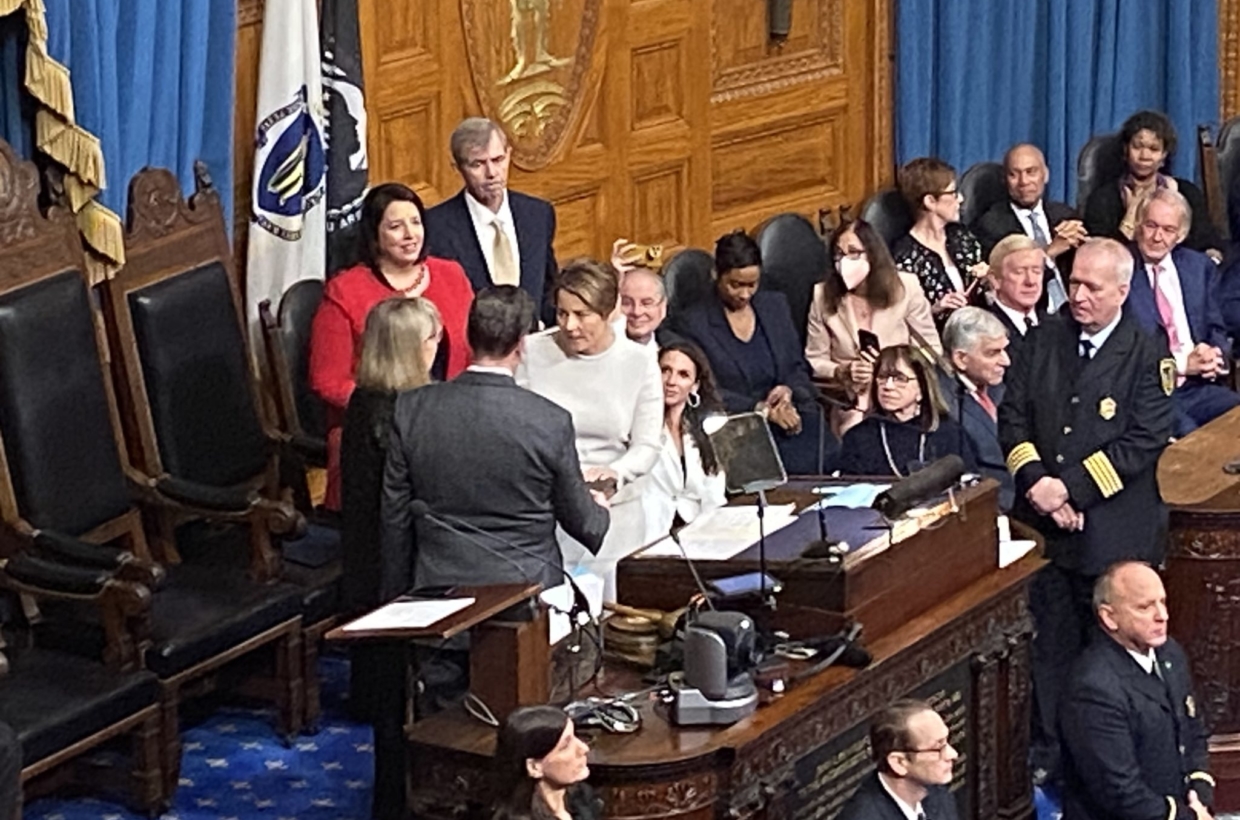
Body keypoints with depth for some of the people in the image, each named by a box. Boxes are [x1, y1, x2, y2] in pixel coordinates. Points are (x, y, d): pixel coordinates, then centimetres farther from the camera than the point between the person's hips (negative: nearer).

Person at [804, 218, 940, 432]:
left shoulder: (906, 288, 1)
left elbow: (932, 349, 6)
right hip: (851, 402, 0)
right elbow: (814, 361, 6)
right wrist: (843, 372, -14)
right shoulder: (823, 295, 2)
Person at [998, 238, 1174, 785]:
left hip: (1115, 532, -3)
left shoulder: (1146, 356, -6)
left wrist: (1072, 488, -17)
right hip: (1046, 523, 3)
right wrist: (1037, 481, -11)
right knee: (1049, 647, 8)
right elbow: (1012, 416, 5)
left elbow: (1145, 441, -12)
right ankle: (1047, 760, 18)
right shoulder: (1044, 339, 6)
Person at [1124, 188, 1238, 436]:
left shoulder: (1200, 267, 16)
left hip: (1198, 387, 5)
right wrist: (1181, 363, -14)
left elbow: (1217, 331, 20)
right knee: (1188, 433, -33)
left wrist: (1213, 357, -5)